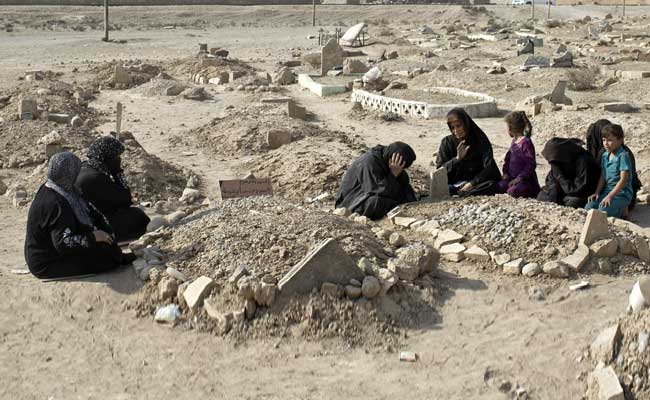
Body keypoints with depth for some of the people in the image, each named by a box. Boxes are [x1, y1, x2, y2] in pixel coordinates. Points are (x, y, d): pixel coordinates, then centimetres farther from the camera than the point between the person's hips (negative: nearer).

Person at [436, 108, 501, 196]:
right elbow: (439, 169, -3)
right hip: (454, 184, 0)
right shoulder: (447, 142, 4)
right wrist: (457, 158, -18)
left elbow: (489, 167, -7)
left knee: (491, 185, -35)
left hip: (476, 181, 0)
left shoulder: (481, 140, 0)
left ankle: (456, 193, -35)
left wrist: (472, 183, -18)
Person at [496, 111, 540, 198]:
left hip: (526, 179, -8)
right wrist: (506, 173, 4)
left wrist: (520, 178, -20)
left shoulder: (526, 143, -17)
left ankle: (534, 191, -6)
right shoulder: (514, 141, 13)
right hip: (512, 177, 8)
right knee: (499, 187, -13)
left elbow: (531, 164, -19)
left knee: (513, 191, -32)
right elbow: (508, 159, 19)